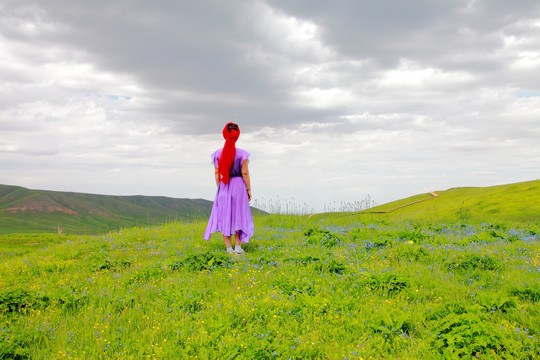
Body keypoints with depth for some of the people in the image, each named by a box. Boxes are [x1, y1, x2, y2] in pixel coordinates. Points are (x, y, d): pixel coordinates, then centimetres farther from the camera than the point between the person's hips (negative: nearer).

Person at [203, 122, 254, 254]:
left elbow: (217, 173, 3)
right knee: (239, 216, 10)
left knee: (224, 217, 8)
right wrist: (249, 189, 2)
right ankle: (238, 247, 13)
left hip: (223, 187, 2)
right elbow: (245, 173, -8)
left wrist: (219, 188, 14)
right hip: (239, 185, -2)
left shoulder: (218, 154, -2)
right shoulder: (242, 154, -10)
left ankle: (229, 249, 7)